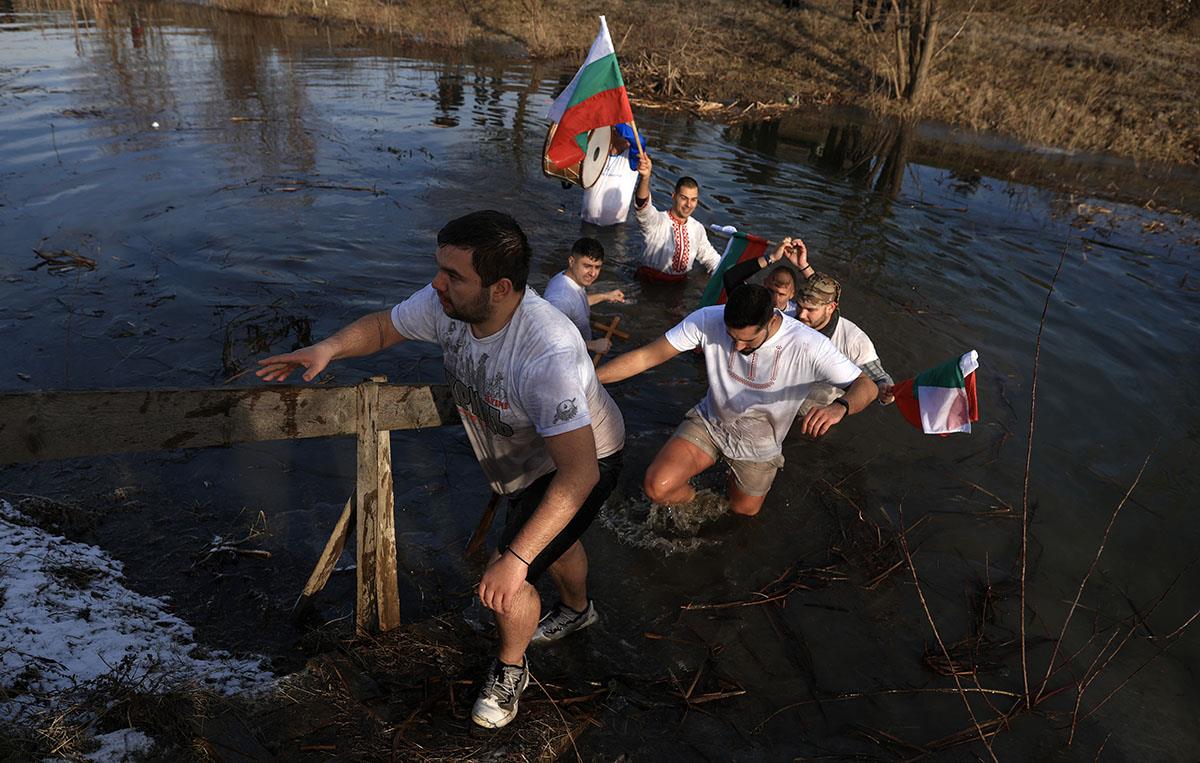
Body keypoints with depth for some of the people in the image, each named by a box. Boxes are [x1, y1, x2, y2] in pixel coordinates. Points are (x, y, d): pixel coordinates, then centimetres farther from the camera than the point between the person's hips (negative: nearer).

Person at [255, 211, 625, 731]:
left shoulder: (547, 355, -45)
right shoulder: (446, 304, -23)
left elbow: (578, 473, -44)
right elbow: (384, 325, -3)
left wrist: (515, 559, -46)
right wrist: (329, 348, -23)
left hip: (581, 463, -7)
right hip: (527, 455, 7)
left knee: (505, 584, -10)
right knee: (553, 540, 31)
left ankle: (510, 671, 24)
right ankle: (577, 609, 65)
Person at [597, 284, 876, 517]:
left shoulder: (808, 346, -32)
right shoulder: (709, 320, -28)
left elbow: (866, 386, -29)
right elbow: (646, 356, -22)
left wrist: (839, 407, -54)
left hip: (759, 446, 0)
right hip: (709, 422, 0)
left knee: (744, 511, 19)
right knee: (657, 487, -20)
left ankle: (736, 473, 54)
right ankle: (692, 502, 18)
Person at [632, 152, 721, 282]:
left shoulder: (698, 228, 7)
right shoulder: (657, 220, -12)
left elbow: (709, 257, 20)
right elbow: (642, 207, -35)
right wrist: (645, 177, -53)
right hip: (650, 283, -4)